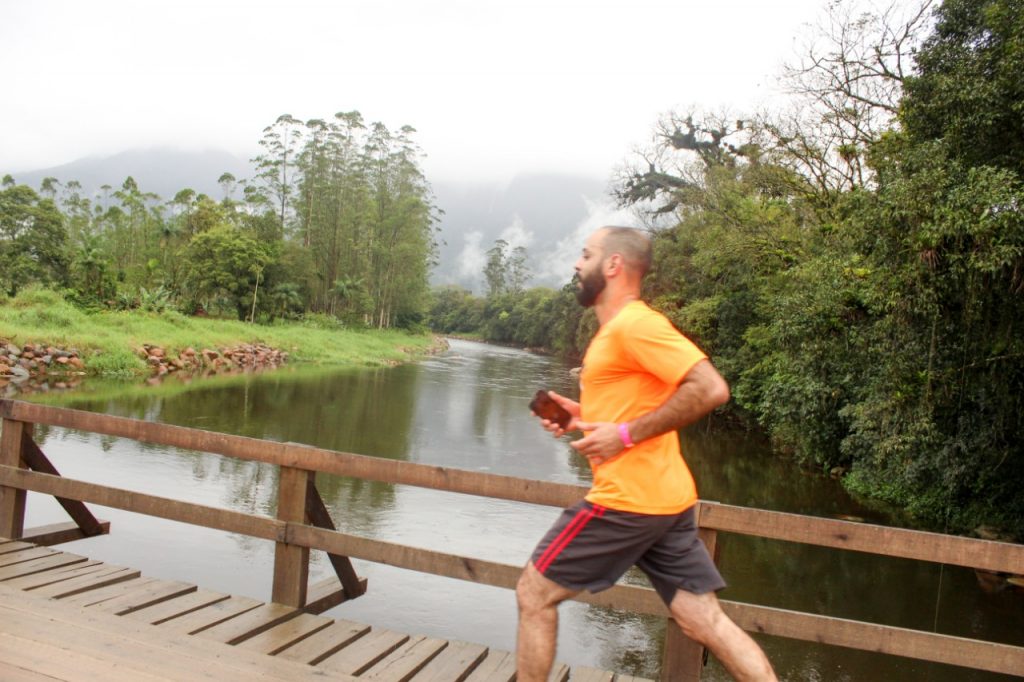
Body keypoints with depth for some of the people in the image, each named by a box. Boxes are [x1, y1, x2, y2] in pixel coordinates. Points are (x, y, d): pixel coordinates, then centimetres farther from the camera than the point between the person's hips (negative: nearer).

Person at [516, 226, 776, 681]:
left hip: (627, 499, -10)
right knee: (707, 623, 10)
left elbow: (710, 389, -22)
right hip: (665, 499, 10)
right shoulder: (618, 329, 17)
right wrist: (584, 416, 11)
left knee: (534, 593, 5)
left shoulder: (633, 323, -14)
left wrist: (626, 435, -20)